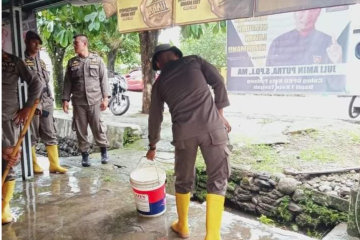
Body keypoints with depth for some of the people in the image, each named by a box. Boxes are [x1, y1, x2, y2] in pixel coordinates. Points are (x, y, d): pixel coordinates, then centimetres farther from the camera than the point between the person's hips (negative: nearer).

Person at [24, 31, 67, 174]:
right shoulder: (23, 61, -3)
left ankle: (54, 164, 8)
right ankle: (34, 165, 15)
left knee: (50, 135, 4)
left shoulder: (40, 61, 20)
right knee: (32, 136, 3)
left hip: (46, 103, 6)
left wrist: (49, 100, 14)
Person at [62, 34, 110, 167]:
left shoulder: (97, 60, 4)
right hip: (78, 102, 2)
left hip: (95, 100, -2)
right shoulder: (71, 62, 10)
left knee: (98, 127, 1)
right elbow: (67, 82, 10)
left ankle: (104, 152, 17)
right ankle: (85, 155, 16)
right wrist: (65, 99, 2)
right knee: (81, 130, 5)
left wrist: (105, 98, -5)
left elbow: (103, 80, 1)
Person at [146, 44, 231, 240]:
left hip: (184, 133, 2)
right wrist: (220, 114, 10)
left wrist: (152, 146, 33)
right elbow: (218, 82, 3)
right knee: (218, 180, 9)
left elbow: (155, 118, 21)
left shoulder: (160, 82, 17)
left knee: (183, 180, 20)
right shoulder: (194, 60, 13)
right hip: (212, 127, -1)